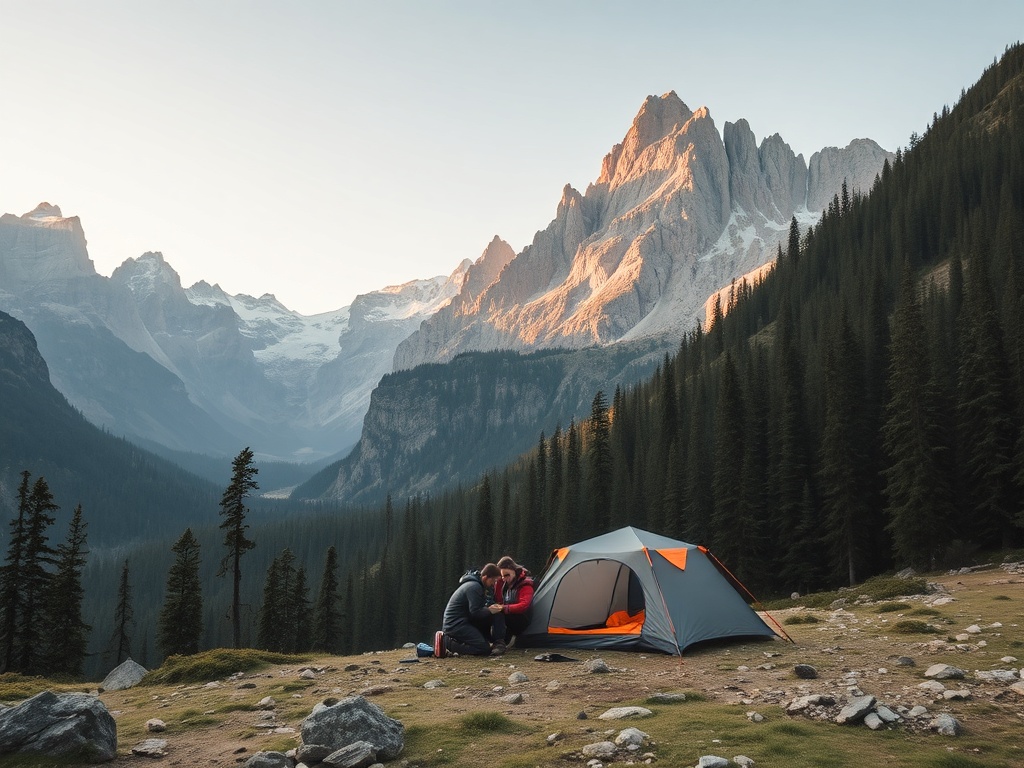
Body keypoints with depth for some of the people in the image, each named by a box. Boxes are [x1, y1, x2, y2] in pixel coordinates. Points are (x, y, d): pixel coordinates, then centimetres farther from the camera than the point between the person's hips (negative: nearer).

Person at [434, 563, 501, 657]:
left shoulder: (476, 584, 16)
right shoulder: (474, 586, -15)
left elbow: (480, 607, 17)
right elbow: (475, 612, -20)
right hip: (455, 624, -10)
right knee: (485, 649, -16)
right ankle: (447, 643, -14)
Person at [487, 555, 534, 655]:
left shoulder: (525, 584, -14)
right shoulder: (501, 582, 7)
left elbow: (523, 606, -28)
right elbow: (497, 602, 1)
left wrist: (503, 608, -40)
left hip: (520, 622, -7)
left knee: (498, 613, -32)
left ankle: (499, 643, -42)